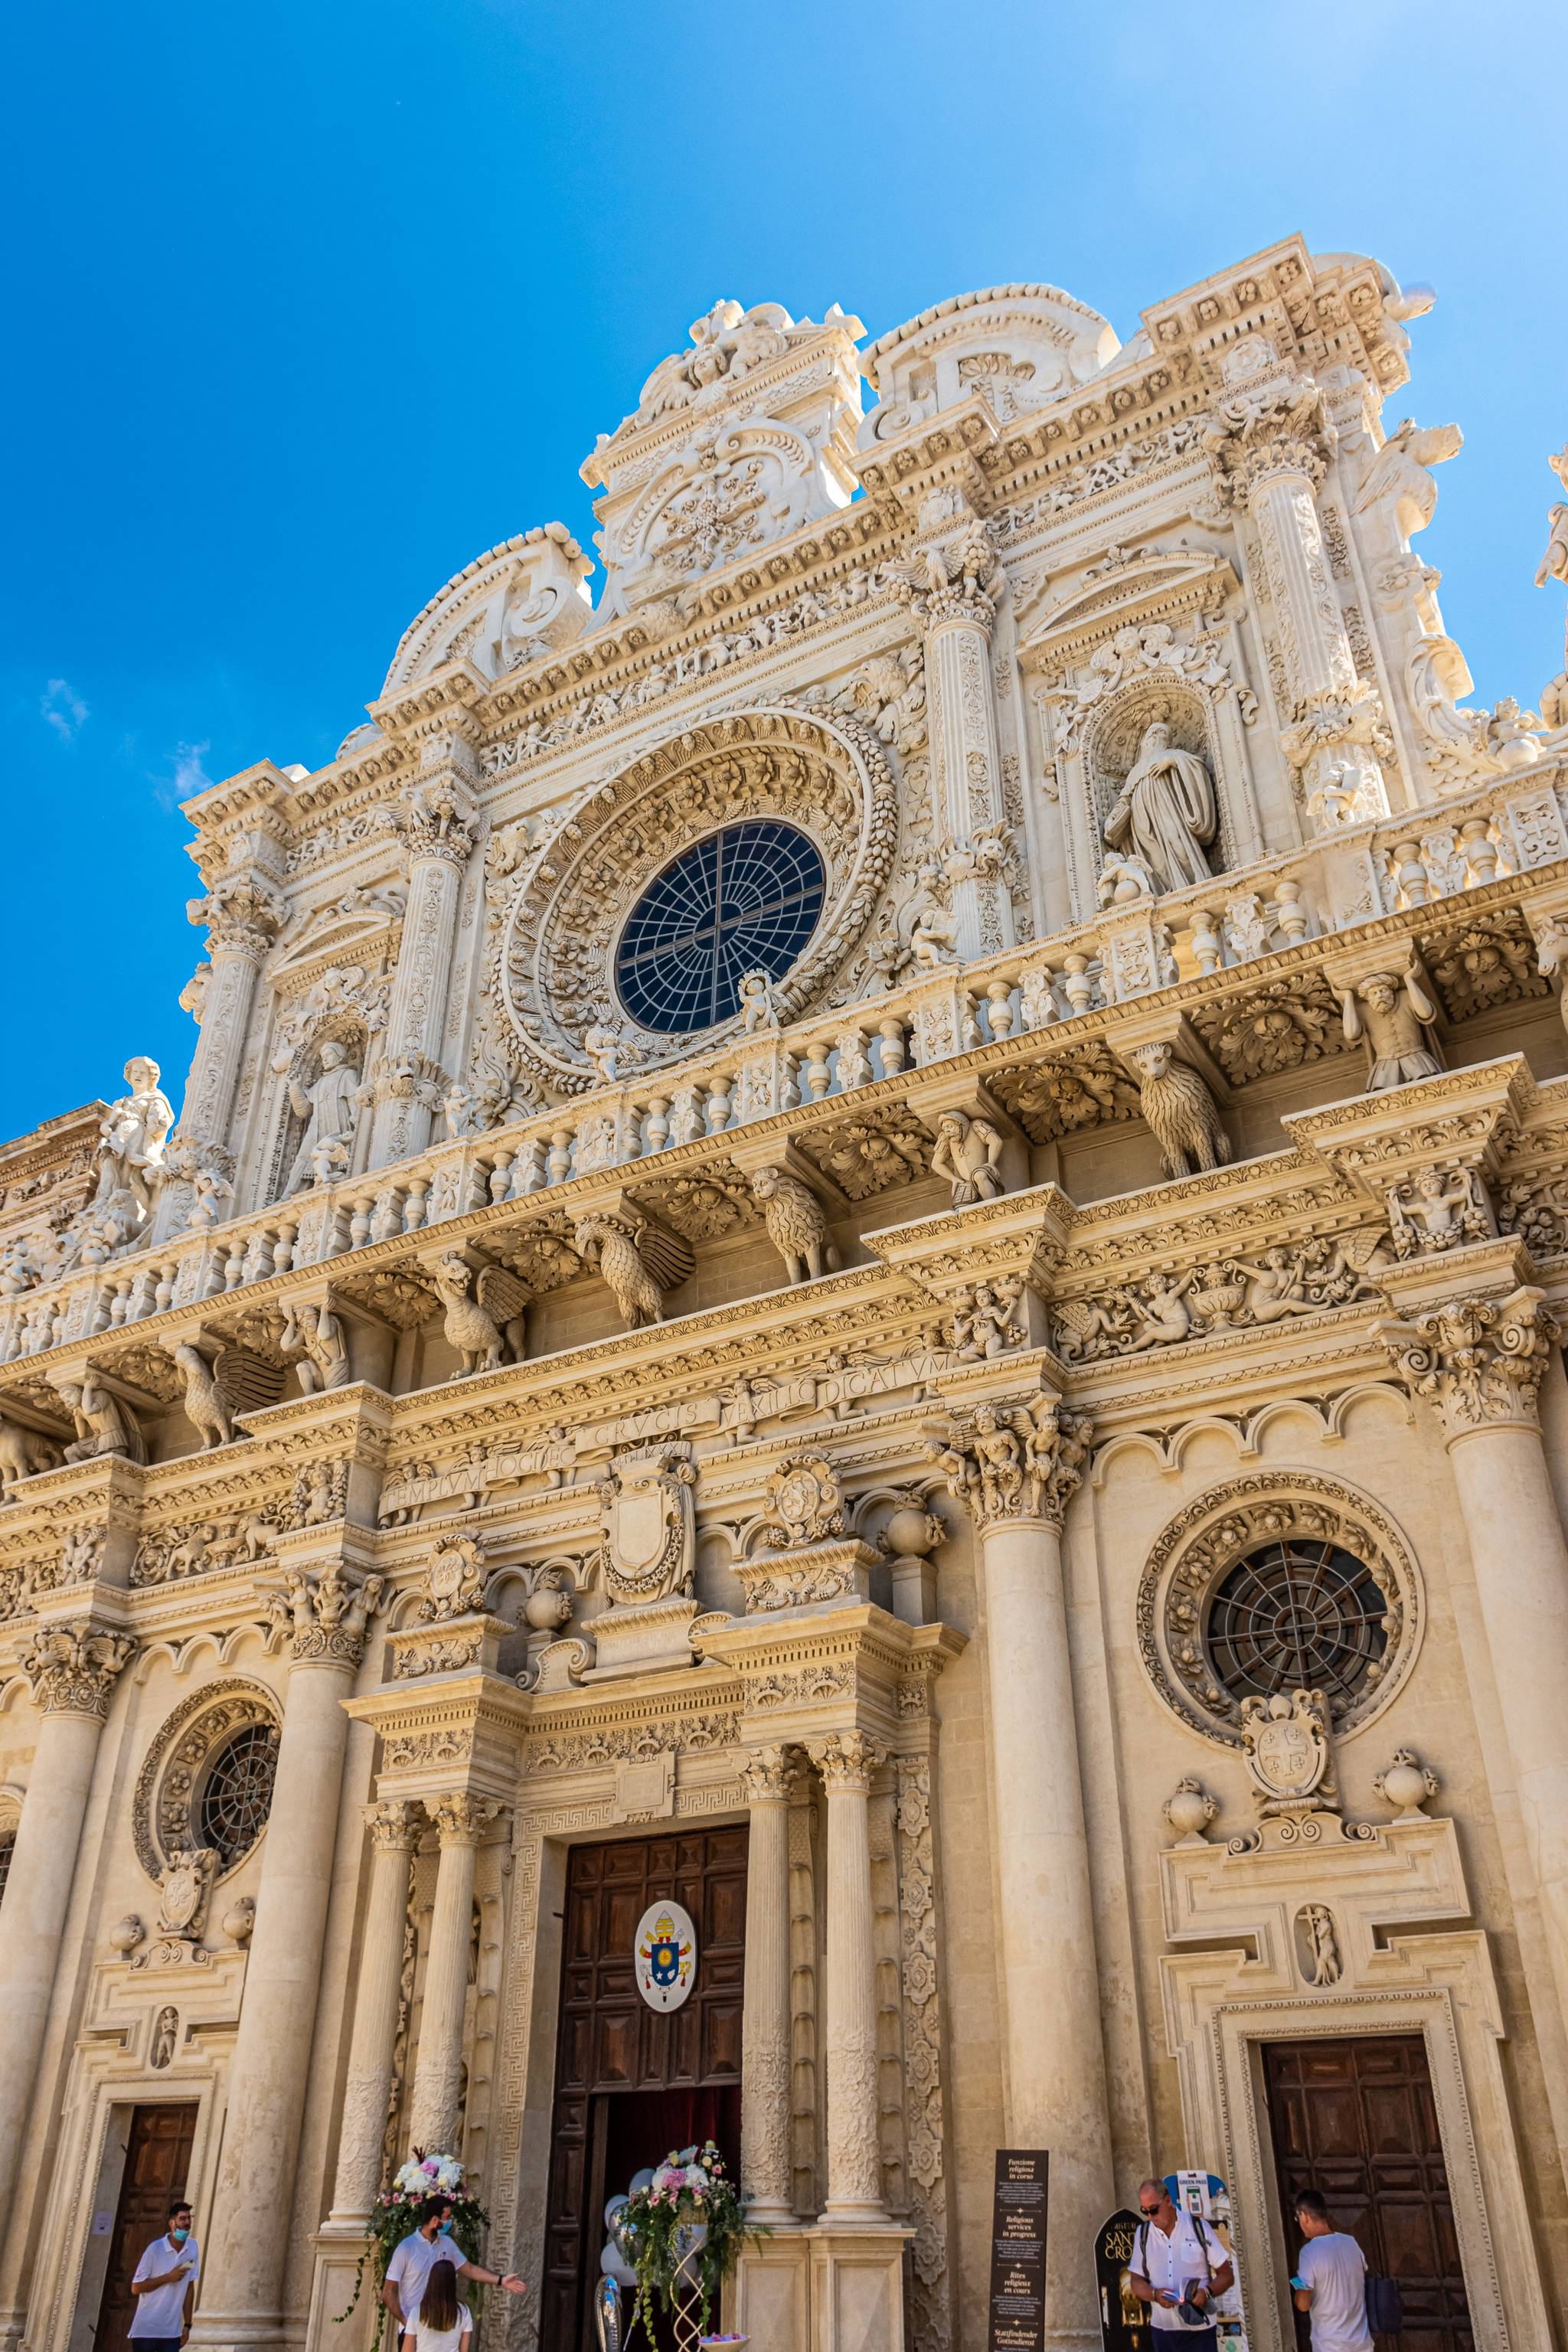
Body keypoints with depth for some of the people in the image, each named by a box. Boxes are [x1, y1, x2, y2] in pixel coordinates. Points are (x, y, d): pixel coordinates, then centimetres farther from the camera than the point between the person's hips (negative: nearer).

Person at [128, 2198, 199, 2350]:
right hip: (146, 2328, -4)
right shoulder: (155, 2249, -13)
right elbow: (136, 2288, -10)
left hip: (172, 2331, 4)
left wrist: (187, 2324, 5)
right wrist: (168, 2277, -17)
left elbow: (189, 2287, 6)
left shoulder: (193, 2248, -1)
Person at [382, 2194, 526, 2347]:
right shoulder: (406, 2248, -14)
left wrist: (501, 2280, 5)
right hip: (412, 2328, -5)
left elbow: (469, 2269, 12)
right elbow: (388, 2292, -12)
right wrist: (405, 2321, -17)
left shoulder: (447, 2244, 4)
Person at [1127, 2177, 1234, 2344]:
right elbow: (1137, 2281, 8)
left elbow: (1227, 2275, 1)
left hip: (1199, 2329, -3)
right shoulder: (1143, 2233, 4)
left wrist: (1207, 2292, -18)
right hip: (1162, 2329, 3)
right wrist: (1155, 2294, -14)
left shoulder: (1198, 2227, -3)